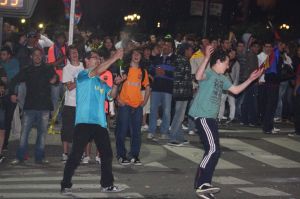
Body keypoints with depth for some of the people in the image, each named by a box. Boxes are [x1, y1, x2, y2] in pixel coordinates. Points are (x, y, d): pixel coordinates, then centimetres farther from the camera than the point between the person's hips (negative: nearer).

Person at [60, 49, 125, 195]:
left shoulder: (101, 82, 20)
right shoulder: (82, 75, -2)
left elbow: (111, 95, 14)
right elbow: (98, 71, -18)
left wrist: (115, 84, -4)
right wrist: (115, 57, -18)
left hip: (100, 123, 7)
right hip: (84, 122, -7)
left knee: (107, 154, 9)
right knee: (76, 155, -6)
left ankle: (107, 184, 21)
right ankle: (65, 185, 3)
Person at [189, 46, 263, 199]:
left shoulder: (222, 78, 19)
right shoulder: (209, 73, -9)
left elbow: (235, 90, 28)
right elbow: (198, 77, -32)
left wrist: (251, 79, 25)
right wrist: (206, 58, -40)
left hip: (211, 117, 10)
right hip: (202, 116, -10)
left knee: (212, 151, 11)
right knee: (213, 150, -15)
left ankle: (203, 185, 17)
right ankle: (201, 185, -11)